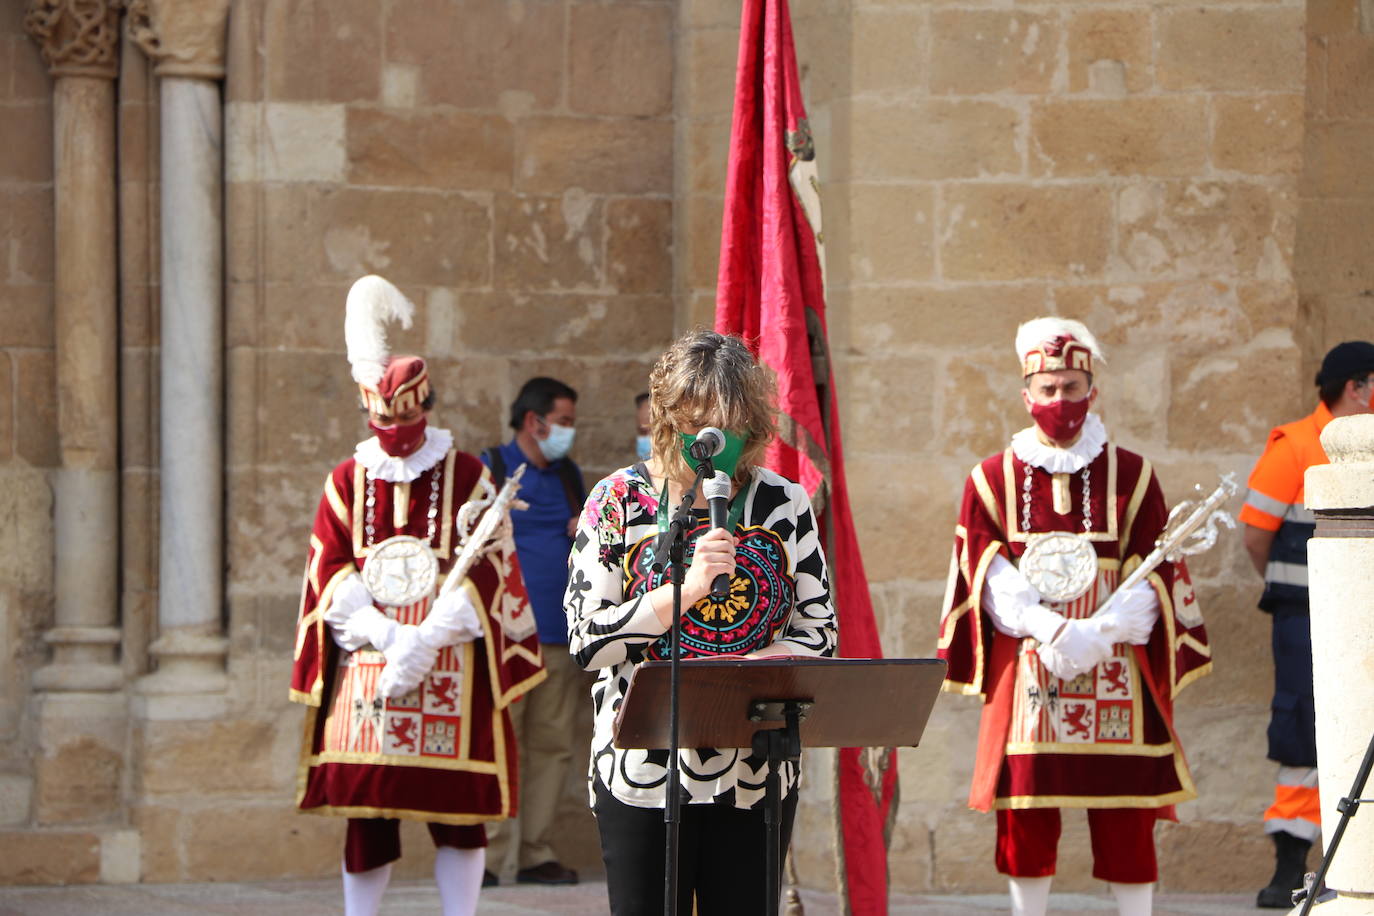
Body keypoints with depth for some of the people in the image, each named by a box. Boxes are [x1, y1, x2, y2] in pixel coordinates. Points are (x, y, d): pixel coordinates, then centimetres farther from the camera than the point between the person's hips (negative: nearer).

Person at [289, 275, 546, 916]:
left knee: (458, 813, -1)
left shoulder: (467, 478, 4)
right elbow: (330, 573, 2)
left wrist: (424, 643, -16)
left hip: (451, 671, -1)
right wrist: (387, 636, -14)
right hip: (366, 667, 1)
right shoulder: (348, 481, 10)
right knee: (363, 809, 1)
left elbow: (486, 571, -4)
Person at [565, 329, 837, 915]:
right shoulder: (619, 503, 0)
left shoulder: (785, 504, 6)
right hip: (643, 773, -2)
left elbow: (820, 633, 6)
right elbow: (586, 640, -8)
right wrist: (688, 589, -19)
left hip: (756, 776, 2)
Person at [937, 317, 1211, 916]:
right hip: (1025, 677, 1)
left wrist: (1095, 634, -16)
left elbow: (1152, 576, 0)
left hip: (1116, 676, -1)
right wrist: (1047, 629, -18)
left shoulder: (1131, 476, 6)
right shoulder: (993, 479, 7)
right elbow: (990, 575, -1)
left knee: (1125, 822, -2)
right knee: (1024, 813, -1)